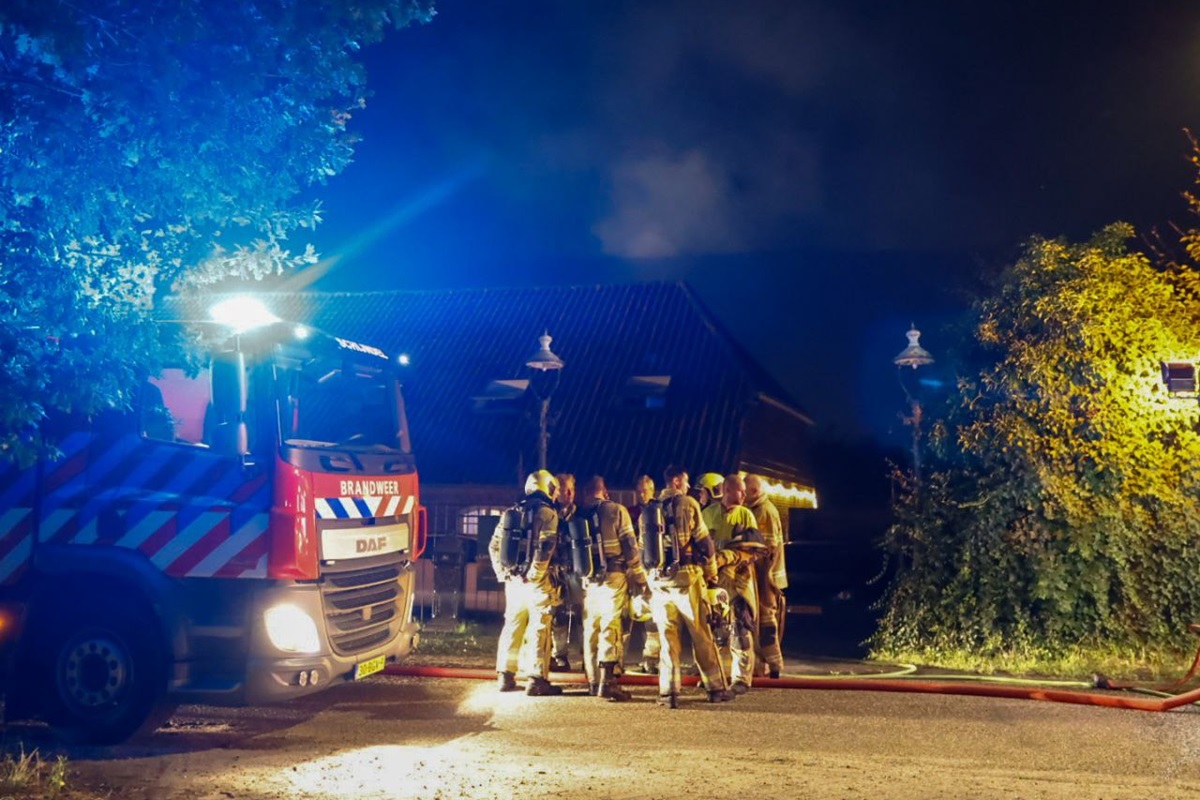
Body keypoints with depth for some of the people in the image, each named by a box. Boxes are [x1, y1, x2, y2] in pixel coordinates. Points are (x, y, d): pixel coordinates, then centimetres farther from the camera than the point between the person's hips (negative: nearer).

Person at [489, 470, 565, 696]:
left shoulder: (511, 512, 13)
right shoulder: (547, 512, -7)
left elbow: (494, 546, 11)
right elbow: (545, 547, -20)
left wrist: (502, 573, 12)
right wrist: (535, 574, -14)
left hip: (513, 581, 6)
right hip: (537, 582, -6)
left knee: (512, 626, 13)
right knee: (539, 630, -2)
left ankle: (505, 676, 17)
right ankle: (537, 680, -1)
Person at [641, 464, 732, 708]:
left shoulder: (649, 510, 12)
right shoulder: (688, 503, -3)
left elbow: (643, 548, 12)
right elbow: (703, 541, -6)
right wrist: (712, 575, 3)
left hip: (658, 579, 4)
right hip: (686, 576, -4)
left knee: (667, 637, 7)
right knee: (702, 635, 3)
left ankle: (668, 692, 4)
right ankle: (716, 688, 7)